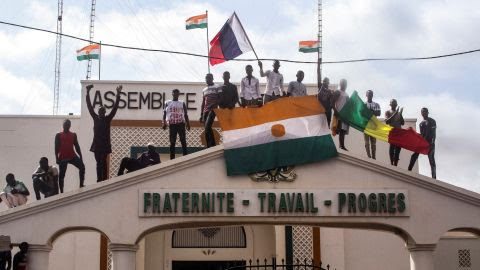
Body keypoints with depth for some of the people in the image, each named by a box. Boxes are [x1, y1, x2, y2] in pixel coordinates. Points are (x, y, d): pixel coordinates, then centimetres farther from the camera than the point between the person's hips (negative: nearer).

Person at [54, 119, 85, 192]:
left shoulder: (73, 135, 11)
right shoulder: (58, 135, 4)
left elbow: (77, 146, 12)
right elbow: (56, 148, 1)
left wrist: (80, 156, 5)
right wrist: (57, 158, -7)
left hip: (72, 156, 2)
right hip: (63, 157, -2)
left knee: (82, 166, -17)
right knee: (62, 174, 0)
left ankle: (81, 185, -9)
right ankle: (61, 192, 8)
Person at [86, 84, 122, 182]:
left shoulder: (108, 119, 3)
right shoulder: (95, 118, 8)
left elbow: (114, 108, -3)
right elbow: (90, 107, 6)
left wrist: (118, 95, -10)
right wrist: (88, 93, 1)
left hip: (105, 144, -3)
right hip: (97, 144, 3)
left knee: (103, 162, -8)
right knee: (99, 163, 5)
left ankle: (104, 180, -10)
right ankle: (99, 180, 5)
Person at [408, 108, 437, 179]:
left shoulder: (432, 121, 0)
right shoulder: (421, 123, 18)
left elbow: (434, 133, -8)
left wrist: (432, 143, -18)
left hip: (429, 143, -6)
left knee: (431, 159, -6)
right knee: (414, 156, -4)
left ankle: (434, 177, -4)